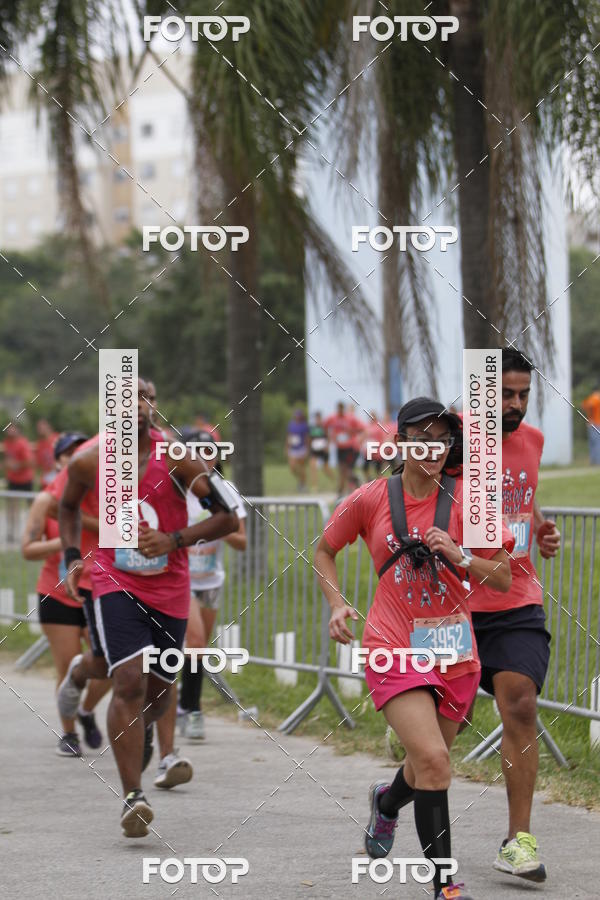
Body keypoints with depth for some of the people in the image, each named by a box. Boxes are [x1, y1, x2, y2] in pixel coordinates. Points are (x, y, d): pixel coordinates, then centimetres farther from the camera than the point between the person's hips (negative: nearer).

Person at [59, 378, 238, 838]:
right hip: (115, 584, -1)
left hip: (169, 589, 1)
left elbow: (228, 518, -8)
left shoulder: (177, 458, -10)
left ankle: (134, 736, 50)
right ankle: (133, 797, -18)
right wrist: (72, 558, 3)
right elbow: (68, 508, 18)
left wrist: (173, 540, -20)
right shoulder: (89, 462, -4)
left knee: (158, 693, 13)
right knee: (130, 682, -20)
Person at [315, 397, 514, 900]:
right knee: (433, 758, -22)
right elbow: (325, 549, 14)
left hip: (454, 650, 3)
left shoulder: (465, 498, -1)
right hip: (393, 646, -3)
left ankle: (387, 802, 55)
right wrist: (337, 604, -1)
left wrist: (458, 557, -17)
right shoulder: (370, 500, -3)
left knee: (431, 762, 18)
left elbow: (503, 578, 1)